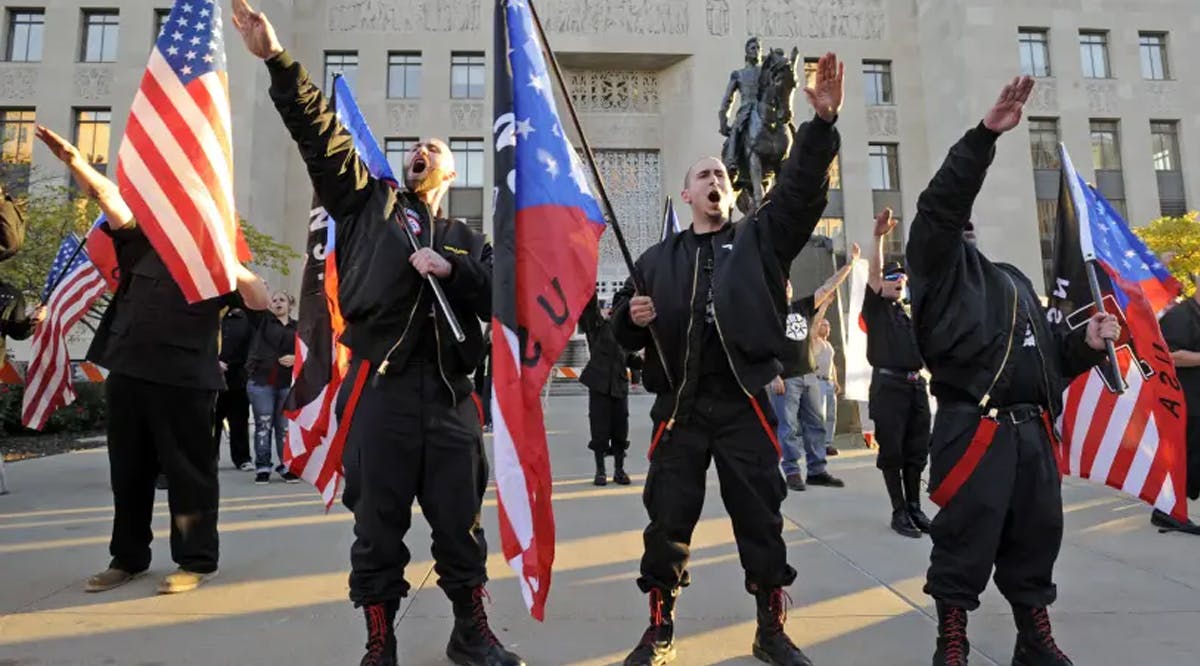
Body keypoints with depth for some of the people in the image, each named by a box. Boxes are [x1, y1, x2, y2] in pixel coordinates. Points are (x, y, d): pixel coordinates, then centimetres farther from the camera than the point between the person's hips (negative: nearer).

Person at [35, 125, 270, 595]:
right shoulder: (144, 245, 13)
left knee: (188, 472, 1)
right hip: (127, 374, 5)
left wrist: (231, 265, -19)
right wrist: (72, 160, -4)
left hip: (184, 381, -5)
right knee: (128, 471, 14)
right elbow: (109, 196, 6)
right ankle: (128, 557, 27)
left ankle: (197, 561, 10)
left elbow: (261, 302, -9)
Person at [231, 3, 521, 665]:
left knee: (460, 524, 9)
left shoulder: (466, 241, 17)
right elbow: (321, 134, 3)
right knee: (378, 527, 5)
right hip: (380, 391, -1)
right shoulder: (367, 202, 14)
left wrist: (451, 268, -9)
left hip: (450, 395, 2)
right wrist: (278, 62, -5)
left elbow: (502, 299, 5)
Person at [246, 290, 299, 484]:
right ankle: (262, 467, 8)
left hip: (287, 383, 1)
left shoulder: (298, 327, 13)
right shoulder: (263, 320, 8)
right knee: (263, 425, 1)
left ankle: (286, 466, 12)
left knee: (285, 427, 4)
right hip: (261, 381, -1)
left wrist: (296, 358, -6)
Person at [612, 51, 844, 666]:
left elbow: (800, 191, -8)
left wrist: (823, 123, -22)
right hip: (679, 407, 1)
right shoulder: (658, 258, 13)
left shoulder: (760, 239, 8)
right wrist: (632, 316, -9)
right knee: (667, 522, 6)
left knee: (761, 519, 7)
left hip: (744, 405, -1)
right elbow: (622, 330, 15)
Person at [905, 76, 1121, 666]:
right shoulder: (940, 265, 4)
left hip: (1033, 430, 7)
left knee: (1037, 539, 13)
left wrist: (1086, 343, 6)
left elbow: (1047, 356, 26)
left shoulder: (1012, 278, 25)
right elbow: (940, 204, -15)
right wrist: (986, 135, -19)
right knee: (966, 543, -2)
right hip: (973, 430, -7)